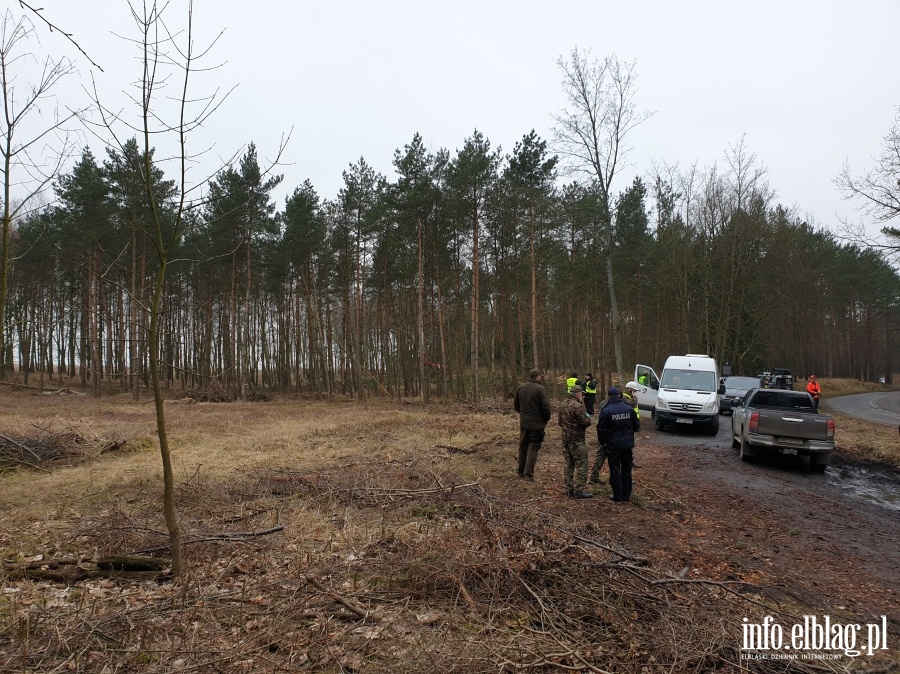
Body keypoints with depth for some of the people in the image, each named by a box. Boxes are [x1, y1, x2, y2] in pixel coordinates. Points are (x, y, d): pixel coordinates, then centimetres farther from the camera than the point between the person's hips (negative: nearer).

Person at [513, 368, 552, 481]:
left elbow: (515, 405, 10)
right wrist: (546, 419, 0)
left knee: (523, 447, 17)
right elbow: (546, 407, -16)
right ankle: (529, 474, -2)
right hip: (537, 424, -5)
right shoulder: (540, 389, -14)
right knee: (533, 448, 1)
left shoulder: (520, 388, 4)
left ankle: (521, 471, 25)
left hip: (523, 423, 5)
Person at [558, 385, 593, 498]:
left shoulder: (563, 405, 11)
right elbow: (586, 422, -18)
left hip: (565, 439, 9)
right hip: (577, 440, -9)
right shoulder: (578, 406, -18)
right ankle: (579, 490, -2)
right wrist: (588, 416, 1)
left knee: (569, 465, 15)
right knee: (581, 465, -2)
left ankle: (569, 489, 20)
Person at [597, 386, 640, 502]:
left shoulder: (606, 410, -13)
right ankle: (627, 495, 20)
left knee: (615, 471, 5)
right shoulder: (629, 408, -3)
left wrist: (602, 442, 6)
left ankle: (618, 497, 8)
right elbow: (637, 425, 5)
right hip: (628, 445, 3)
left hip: (613, 445, -3)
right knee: (626, 470, 14)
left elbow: (601, 429, -10)